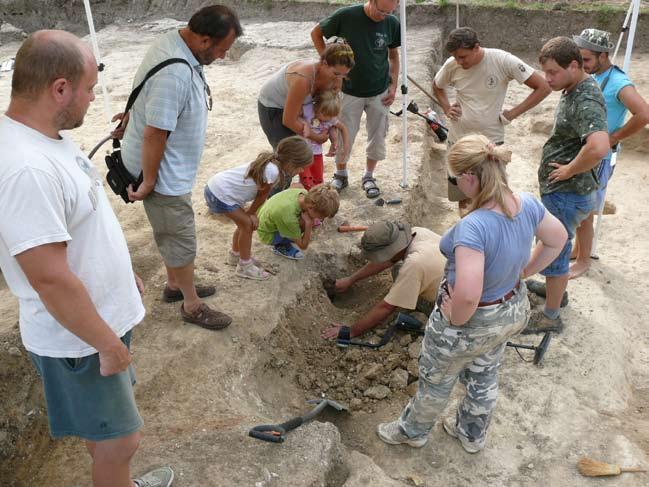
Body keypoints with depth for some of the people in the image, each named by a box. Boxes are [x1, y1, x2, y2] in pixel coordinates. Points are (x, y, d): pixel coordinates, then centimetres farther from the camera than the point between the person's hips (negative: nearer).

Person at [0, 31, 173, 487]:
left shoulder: (48, 137, 0)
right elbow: (51, 280, -30)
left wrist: (126, 271, 20)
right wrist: (107, 343, -20)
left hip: (106, 313, 9)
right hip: (79, 339, -9)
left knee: (109, 431, 28)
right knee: (119, 440, 11)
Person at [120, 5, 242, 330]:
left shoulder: (176, 43, 0)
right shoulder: (175, 73, -33)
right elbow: (154, 134, -30)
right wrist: (148, 183, -22)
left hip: (170, 166, 10)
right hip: (162, 172, -10)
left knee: (171, 233, 24)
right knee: (182, 240, 5)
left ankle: (175, 285, 43)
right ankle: (192, 306, 23)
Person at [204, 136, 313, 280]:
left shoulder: (271, 162, 1)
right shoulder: (272, 171, -27)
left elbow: (261, 194, 7)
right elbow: (262, 195, -11)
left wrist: (251, 213, 4)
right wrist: (251, 213, 3)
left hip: (216, 185, 9)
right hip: (220, 194, -9)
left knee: (245, 223, 20)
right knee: (248, 224, 0)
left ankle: (235, 255, 40)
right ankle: (245, 266, 13)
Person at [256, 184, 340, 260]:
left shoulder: (303, 193, -22)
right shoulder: (289, 218, -39)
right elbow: (303, 246, -24)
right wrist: (309, 224, -33)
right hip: (268, 235, -7)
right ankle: (281, 246, -1)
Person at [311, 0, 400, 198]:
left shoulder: (392, 23, -9)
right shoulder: (346, 16, -16)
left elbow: (393, 55, 7)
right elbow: (316, 33, -1)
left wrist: (393, 85, 1)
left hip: (380, 92, 2)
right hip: (350, 91, -1)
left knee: (377, 137, 8)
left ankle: (368, 176, 28)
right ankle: (340, 175, 31)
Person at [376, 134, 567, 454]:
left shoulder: (473, 227, -39)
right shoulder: (527, 204, -15)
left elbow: (467, 295, -45)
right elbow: (557, 238, 4)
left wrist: (454, 318, -24)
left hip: (471, 321, -7)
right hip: (513, 311, 7)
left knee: (436, 380, 23)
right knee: (484, 377, 31)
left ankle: (412, 431, 51)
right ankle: (472, 434, 56)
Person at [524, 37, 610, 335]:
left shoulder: (586, 102, -26)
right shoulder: (574, 90, 6)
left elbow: (599, 146, -44)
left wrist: (569, 170, -27)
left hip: (567, 194, -10)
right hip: (560, 190, 10)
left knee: (553, 252, 3)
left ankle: (550, 316, 18)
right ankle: (554, 288, 47)